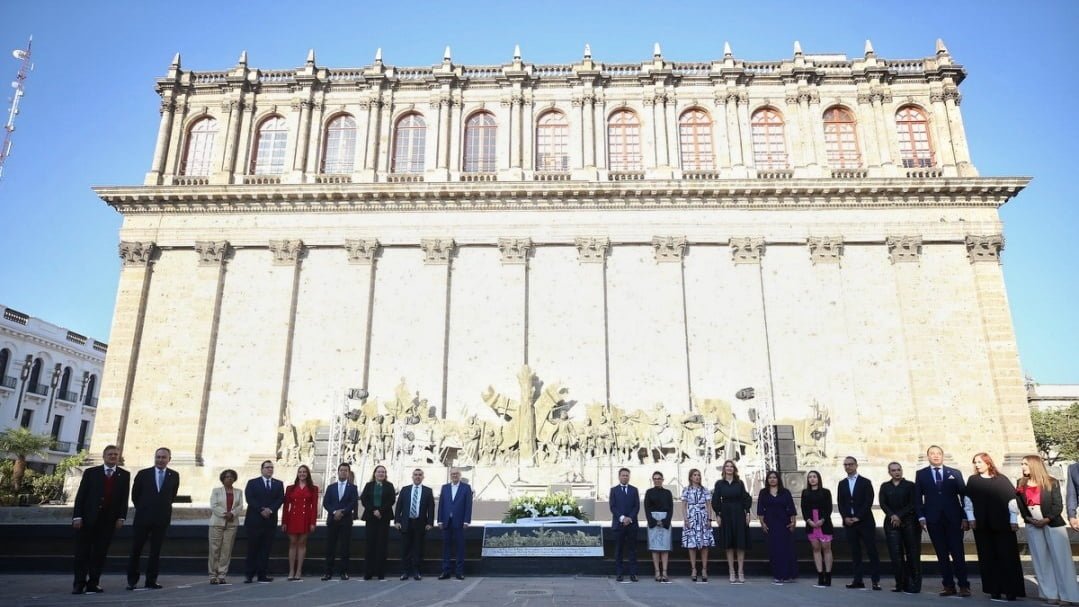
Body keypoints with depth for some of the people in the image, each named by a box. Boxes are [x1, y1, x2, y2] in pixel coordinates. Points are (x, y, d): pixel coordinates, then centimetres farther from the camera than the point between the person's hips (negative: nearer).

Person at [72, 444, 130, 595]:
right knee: (82, 552, 1)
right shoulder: (91, 472, 5)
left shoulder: (124, 475, 7)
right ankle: (79, 583, 8)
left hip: (109, 520, 1)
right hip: (88, 519, -1)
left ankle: (93, 583, 8)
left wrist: (121, 517, -4)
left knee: (100, 553, 3)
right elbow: (81, 495, 1)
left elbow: (124, 498, 4)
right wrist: (77, 516, -7)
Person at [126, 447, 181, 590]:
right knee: (136, 550, 3)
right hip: (143, 518, -1)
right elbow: (135, 495, 8)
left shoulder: (174, 476, 2)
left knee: (156, 551, 5)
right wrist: (142, 509, 9)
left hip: (162, 519, 1)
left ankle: (151, 581, 12)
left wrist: (163, 509, 10)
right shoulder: (143, 474, 0)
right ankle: (132, 580, 16)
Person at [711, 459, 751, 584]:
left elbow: (745, 498, 5)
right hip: (726, 515, 0)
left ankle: (741, 572, 4)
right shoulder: (719, 484, 4)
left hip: (739, 514, 0)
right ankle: (732, 572, 7)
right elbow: (716, 500, 2)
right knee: (729, 545, 2)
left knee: (740, 544, -1)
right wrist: (717, 515, -4)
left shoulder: (739, 483, 6)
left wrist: (747, 513, -4)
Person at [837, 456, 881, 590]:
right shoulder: (842, 484, 13)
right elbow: (840, 503, 10)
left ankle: (876, 580, 1)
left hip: (865, 522, -3)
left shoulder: (865, 482, 1)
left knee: (871, 551, -4)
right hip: (849, 522, 3)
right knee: (855, 552, 4)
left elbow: (868, 502, -6)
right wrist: (846, 517, -5)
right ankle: (857, 580, 7)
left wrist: (858, 517, -12)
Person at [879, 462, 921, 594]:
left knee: (912, 554, -2)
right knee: (896, 554, -4)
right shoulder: (885, 486, 13)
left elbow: (913, 504, -3)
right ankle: (901, 584, 0)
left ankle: (914, 585, 4)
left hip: (909, 522, -2)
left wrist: (899, 516, -11)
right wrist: (892, 516, -13)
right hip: (892, 523, 2)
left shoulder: (910, 485, 6)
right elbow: (882, 504, 3)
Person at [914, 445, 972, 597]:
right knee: (942, 554, 3)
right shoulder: (920, 474, 8)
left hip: (954, 518, -1)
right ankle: (948, 585, 8)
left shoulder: (955, 473, 8)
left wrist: (965, 517, -3)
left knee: (958, 552, -2)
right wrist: (921, 517, -4)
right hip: (933, 519, 1)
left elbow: (964, 495, 5)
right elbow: (918, 497, 6)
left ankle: (964, 585, 5)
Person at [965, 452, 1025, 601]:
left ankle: (1011, 590, 2)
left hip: (1003, 524, -2)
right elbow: (968, 500, 7)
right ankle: (994, 590, 8)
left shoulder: (1001, 479, 2)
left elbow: (1012, 499, -1)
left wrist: (1014, 520, -7)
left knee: (1007, 556, -3)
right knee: (988, 558, 3)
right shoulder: (972, 480, 8)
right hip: (982, 525, 2)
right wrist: (971, 519, -1)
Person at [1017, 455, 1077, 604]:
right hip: (1033, 526, 3)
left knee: (1060, 558, -4)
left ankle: (1067, 594, 1)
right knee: (1041, 560, 3)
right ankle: (1051, 594, 8)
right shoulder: (1021, 484, 9)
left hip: (1053, 524, -3)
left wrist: (1047, 519, -16)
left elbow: (1058, 504, -6)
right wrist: (1028, 519, -7)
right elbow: (1020, 505, 8)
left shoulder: (1051, 482, -2)